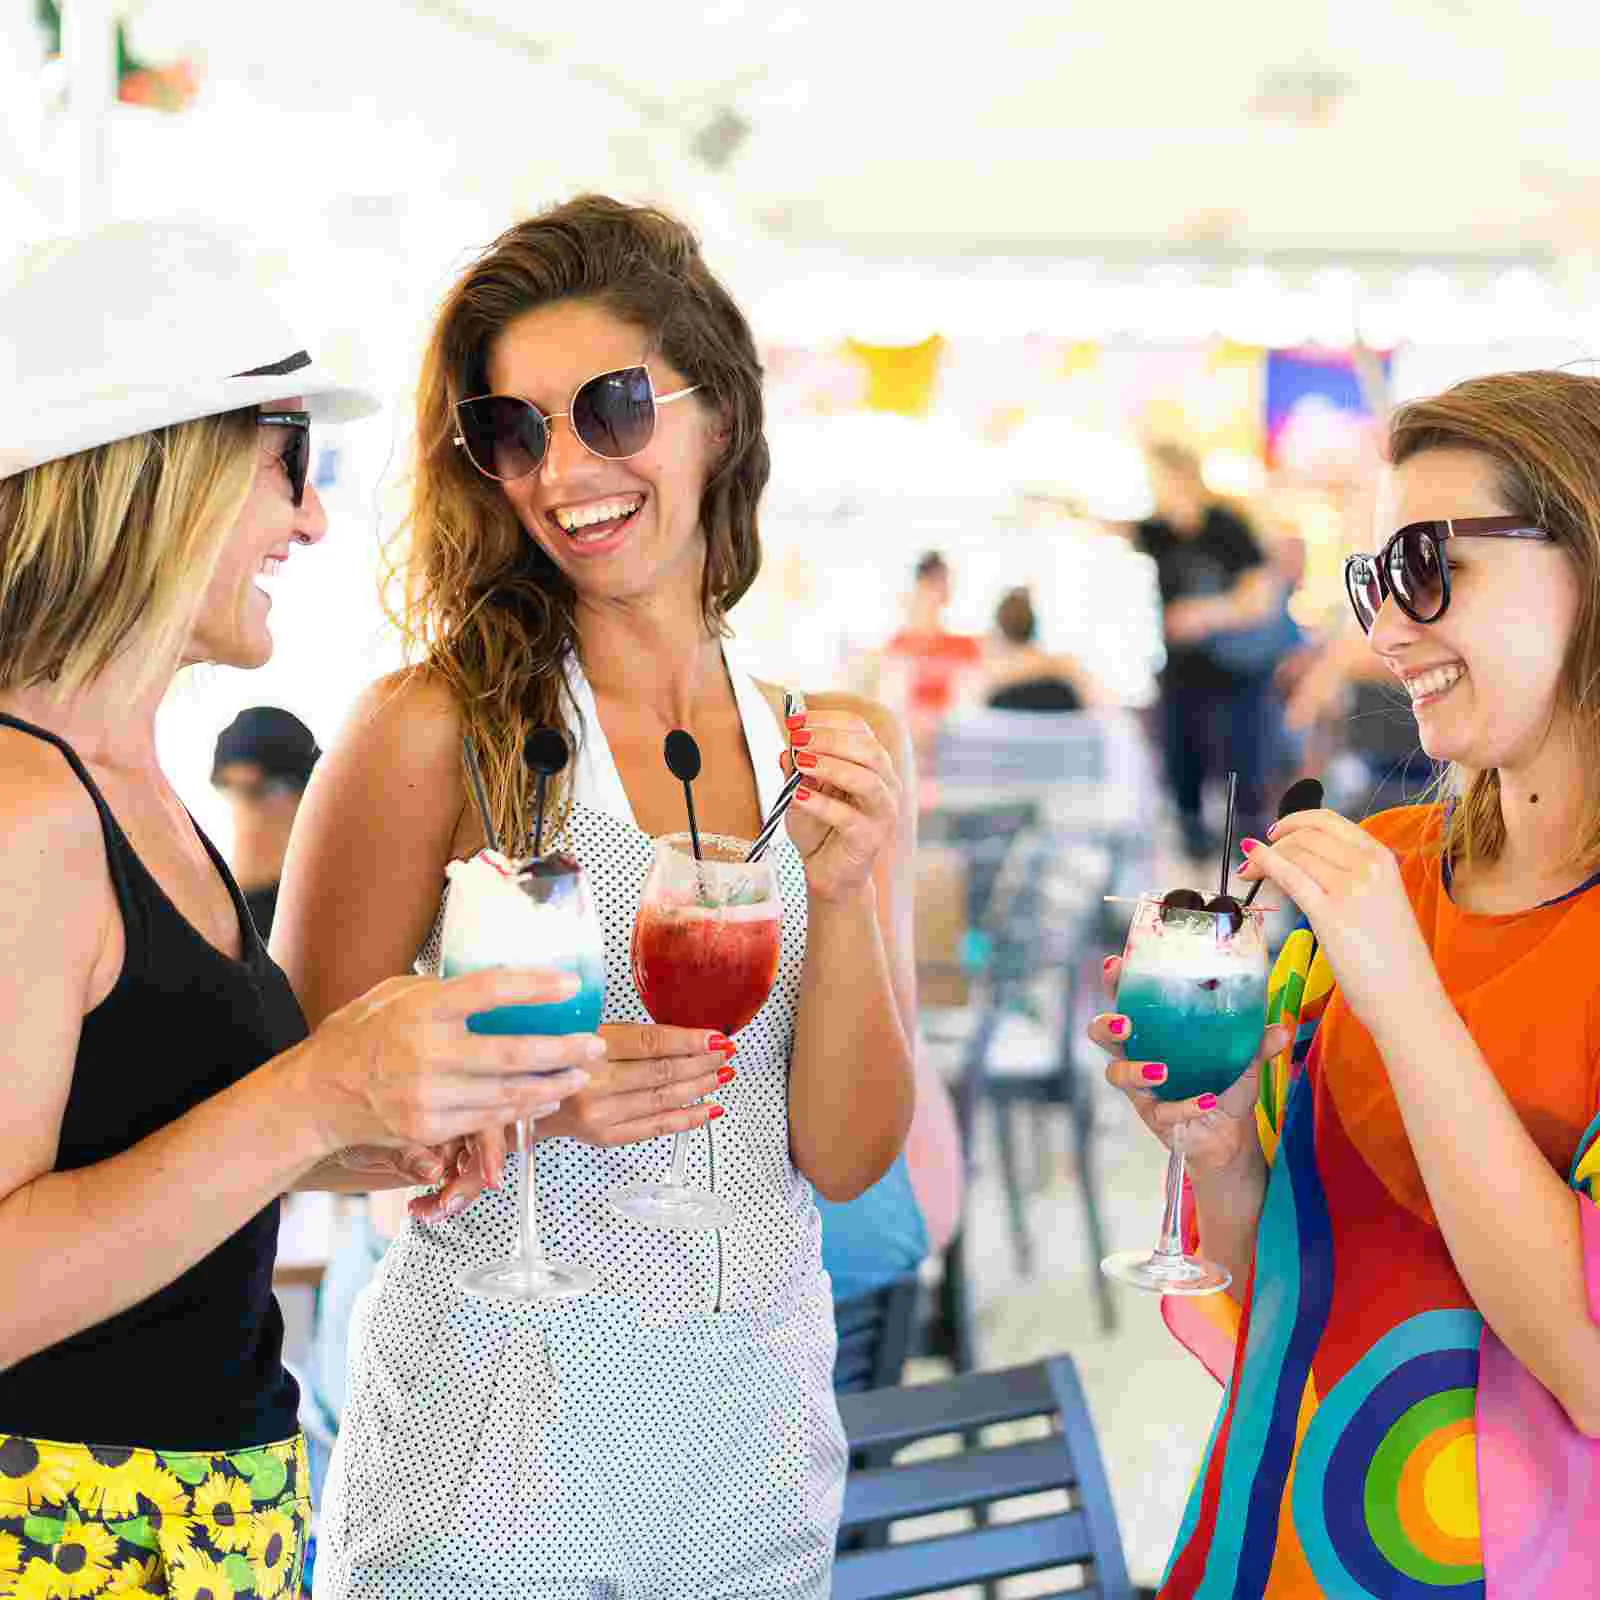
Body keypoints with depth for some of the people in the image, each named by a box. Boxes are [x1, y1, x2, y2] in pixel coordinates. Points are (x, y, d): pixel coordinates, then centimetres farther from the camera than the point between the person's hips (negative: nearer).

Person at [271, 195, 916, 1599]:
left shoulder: (844, 747, 4)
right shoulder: (433, 731, -8)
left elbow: (848, 1158, 1)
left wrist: (840, 894, -13)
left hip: (756, 1442, 4)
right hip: (494, 1440, -3)